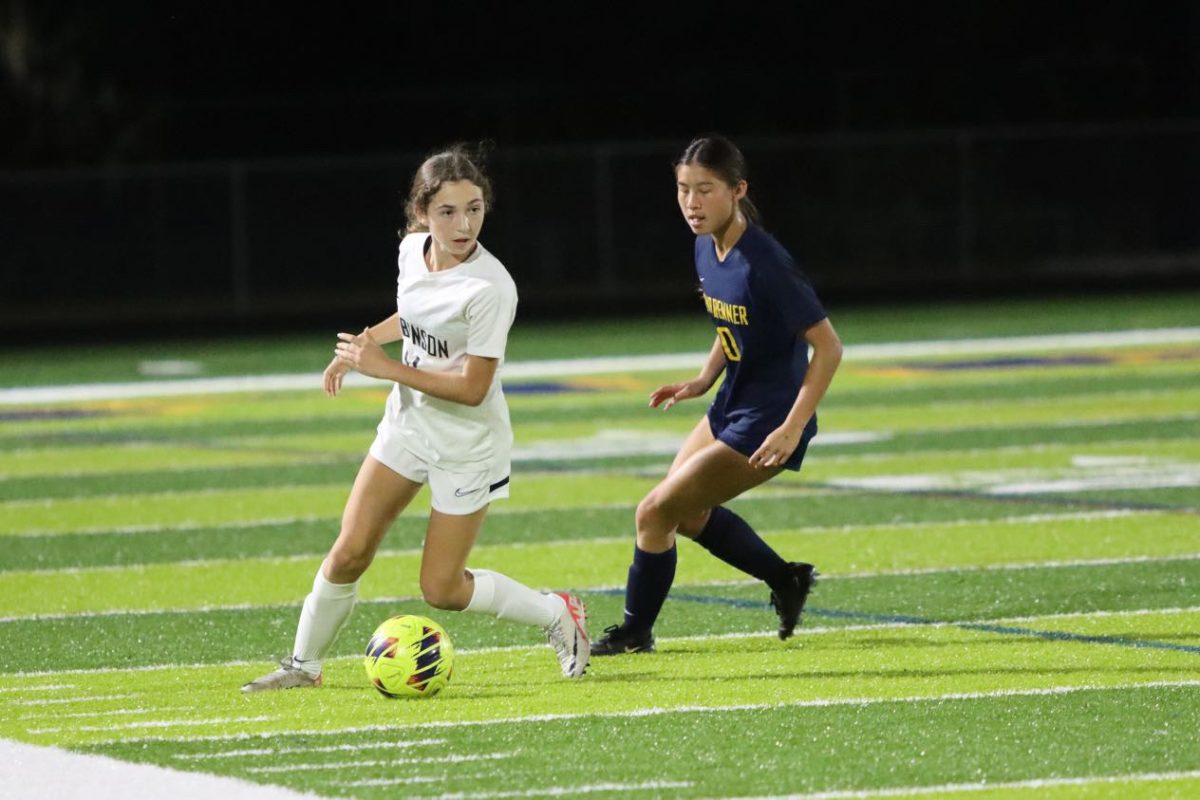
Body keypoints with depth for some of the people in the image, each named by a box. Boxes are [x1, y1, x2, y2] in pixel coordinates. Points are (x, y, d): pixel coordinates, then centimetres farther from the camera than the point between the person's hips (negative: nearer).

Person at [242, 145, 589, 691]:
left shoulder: (490, 288, -27)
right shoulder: (413, 249, -5)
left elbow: (472, 387, -26)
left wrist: (384, 367, -23)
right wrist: (364, 343, 4)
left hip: (467, 447, -6)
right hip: (408, 425, 6)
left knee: (442, 591, -1)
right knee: (349, 554, -1)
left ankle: (558, 615, 20)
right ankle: (303, 664, 15)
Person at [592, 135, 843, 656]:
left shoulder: (763, 264, -27)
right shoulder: (706, 250, -1)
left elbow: (827, 346, -24)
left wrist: (792, 429, -28)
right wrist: (703, 381, 5)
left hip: (766, 425, -10)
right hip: (731, 405, 10)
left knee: (656, 512, -7)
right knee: (686, 513, 25)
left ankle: (635, 633, 12)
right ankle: (787, 580, 38)